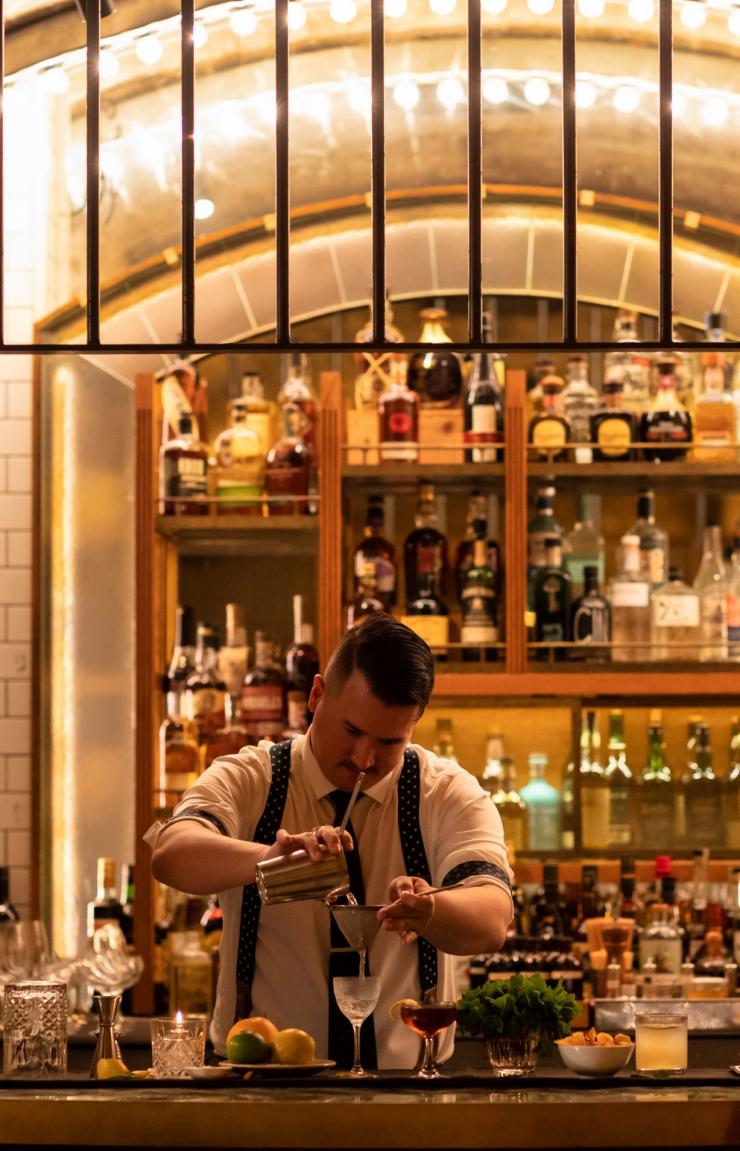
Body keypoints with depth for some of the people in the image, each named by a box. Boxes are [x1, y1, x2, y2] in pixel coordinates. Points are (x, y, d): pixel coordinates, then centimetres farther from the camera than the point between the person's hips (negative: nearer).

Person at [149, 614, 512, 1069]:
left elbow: (492, 920, -18)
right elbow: (171, 855, -24)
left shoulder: (451, 795, -2)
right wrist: (268, 857, -44)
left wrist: (428, 911, -41)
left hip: (405, 1079, -2)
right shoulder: (248, 780, -3)